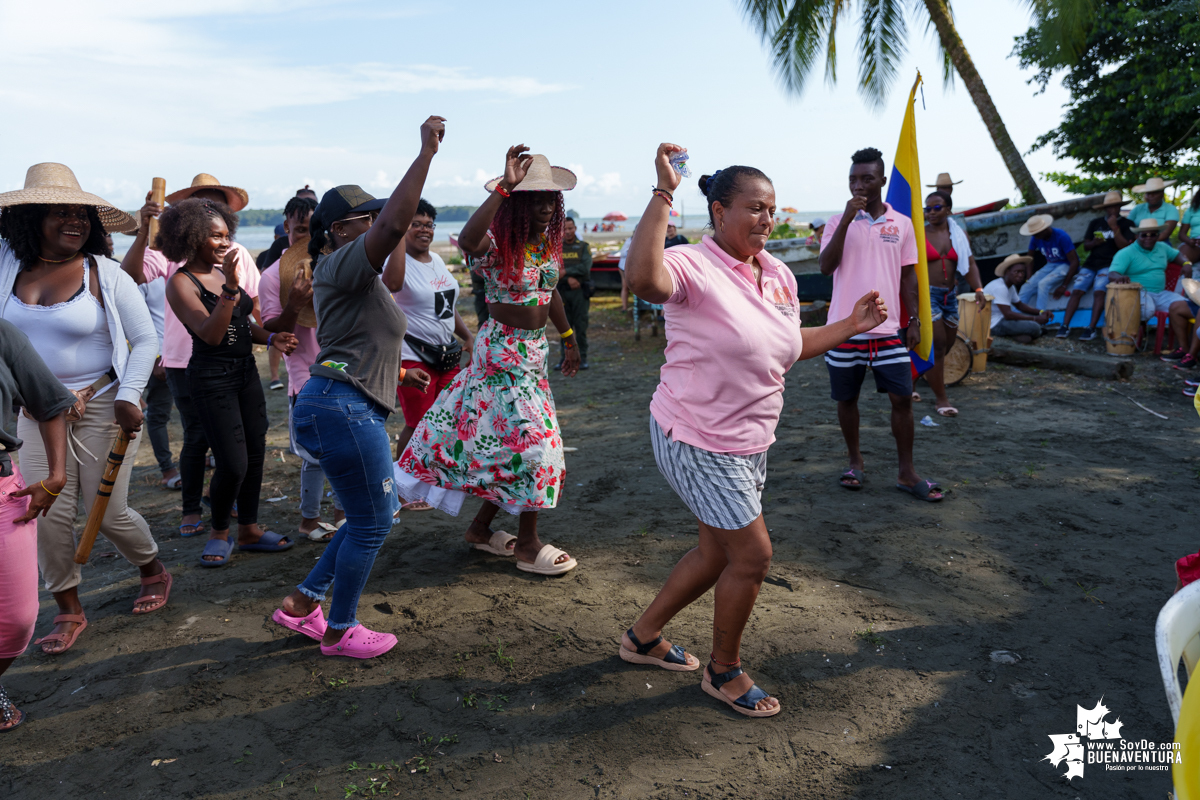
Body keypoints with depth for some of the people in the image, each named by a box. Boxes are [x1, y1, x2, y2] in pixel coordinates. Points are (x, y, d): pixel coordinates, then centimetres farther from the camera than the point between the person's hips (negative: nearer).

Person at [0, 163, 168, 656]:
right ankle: (68, 611, 19)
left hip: (101, 407, -3)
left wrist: (129, 396, -15)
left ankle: (154, 572, 30)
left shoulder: (105, 274, -8)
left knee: (108, 511, 1)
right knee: (49, 513, 1)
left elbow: (146, 340, -7)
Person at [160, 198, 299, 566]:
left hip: (246, 370, 8)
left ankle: (249, 530, 23)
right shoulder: (182, 283, -12)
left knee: (255, 454, 9)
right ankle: (219, 532, 16)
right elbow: (211, 334, -24)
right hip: (212, 379, -7)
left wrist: (270, 338, -2)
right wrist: (231, 287, -33)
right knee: (233, 464, -8)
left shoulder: (224, 272, 9)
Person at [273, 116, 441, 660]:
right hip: (343, 408, -11)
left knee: (378, 514, 18)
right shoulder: (344, 262, -11)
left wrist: (397, 373, 30)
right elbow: (394, 224, -29)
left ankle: (302, 604, 26)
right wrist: (426, 153, -28)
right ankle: (339, 632, 18)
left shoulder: (356, 276, 21)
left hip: (355, 410, 11)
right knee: (371, 522, 2)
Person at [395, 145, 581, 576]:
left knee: (502, 438, 14)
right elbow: (467, 239, -43)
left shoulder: (547, 241, 6)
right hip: (503, 350, -8)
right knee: (531, 440, -7)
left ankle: (481, 527, 29)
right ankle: (528, 545, 6)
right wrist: (504, 186, -44)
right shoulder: (498, 242, -18)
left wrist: (568, 338, 24)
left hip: (534, 348, 8)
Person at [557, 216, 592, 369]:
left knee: (581, 326, -2)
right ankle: (564, 358, 9)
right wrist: (568, 278, -15)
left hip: (580, 291, -2)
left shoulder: (584, 247, 6)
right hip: (562, 291, 2)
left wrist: (565, 271, -12)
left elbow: (585, 267, -8)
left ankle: (582, 358, 4)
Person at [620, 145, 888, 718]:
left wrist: (851, 326, 10)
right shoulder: (693, 267, -20)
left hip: (748, 443, 9)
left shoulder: (778, 274, 6)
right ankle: (723, 671, 25)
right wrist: (664, 193, -42)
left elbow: (789, 347, 17)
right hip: (696, 440, -9)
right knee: (753, 555, -1)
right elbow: (643, 278, -44)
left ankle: (644, 637, 39)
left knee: (719, 553, 19)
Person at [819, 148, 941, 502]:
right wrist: (847, 219, -17)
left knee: (902, 397, -1)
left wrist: (914, 320, 5)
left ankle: (907, 473, 10)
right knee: (847, 398, 9)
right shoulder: (838, 222, 2)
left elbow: (908, 276, 11)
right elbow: (826, 267, -12)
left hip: (887, 329, 1)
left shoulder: (902, 224, 7)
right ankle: (855, 461, 27)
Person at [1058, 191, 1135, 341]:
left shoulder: (1126, 224, 6)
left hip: (1110, 264, -4)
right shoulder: (1095, 223, 17)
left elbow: (1124, 247, -7)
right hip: (1091, 262, 4)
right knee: (1076, 290, -19)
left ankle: (1091, 328, -31)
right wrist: (1094, 243, -8)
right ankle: (1065, 326, -22)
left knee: (1099, 291, -28)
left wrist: (1114, 228, -14)